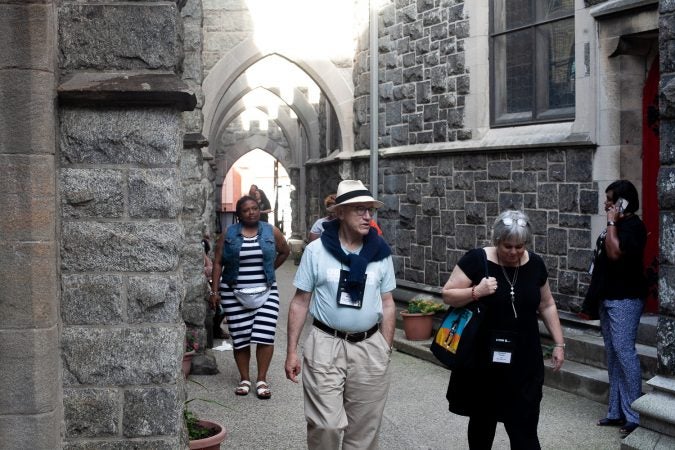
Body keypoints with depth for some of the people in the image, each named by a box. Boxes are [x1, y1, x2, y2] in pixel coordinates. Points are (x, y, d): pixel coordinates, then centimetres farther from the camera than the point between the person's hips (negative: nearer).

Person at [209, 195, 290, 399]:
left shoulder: (271, 232, 3)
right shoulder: (229, 234, 2)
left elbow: (285, 251, 19)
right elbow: (218, 263, 3)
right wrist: (214, 290, -2)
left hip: (265, 292, 0)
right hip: (234, 293, 0)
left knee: (265, 336, -8)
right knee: (240, 338, 2)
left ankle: (262, 380, 1)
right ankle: (244, 379, 14)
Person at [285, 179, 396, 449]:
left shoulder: (381, 253, 2)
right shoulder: (316, 250, -4)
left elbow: (387, 304, 9)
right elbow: (300, 302, 0)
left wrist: (386, 350, 6)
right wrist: (292, 351, -3)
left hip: (370, 347, 2)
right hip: (326, 345, -2)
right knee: (326, 425, -4)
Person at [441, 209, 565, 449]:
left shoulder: (535, 264, 1)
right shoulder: (476, 260, -11)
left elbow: (547, 305, 12)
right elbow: (448, 295, -7)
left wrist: (558, 343, 9)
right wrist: (476, 292, -24)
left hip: (524, 362, 2)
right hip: (482, 359, -2)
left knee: (524, 429, -2)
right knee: (482, 420, 15)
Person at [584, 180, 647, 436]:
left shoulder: (633, 225, -12)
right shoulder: (617, 225, 15)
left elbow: (615, 253, -26)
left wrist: (611, 223, -16)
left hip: (624, 299, -10)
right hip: (609, 298, 10)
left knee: (624, 352, -12)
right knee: (612, 355, 11)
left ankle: (634, 416, -9)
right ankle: (616, 411, 17)